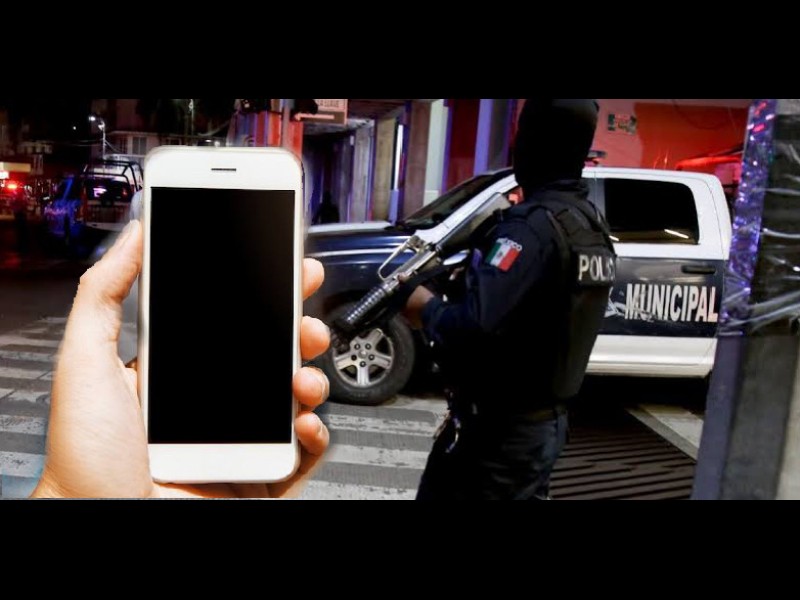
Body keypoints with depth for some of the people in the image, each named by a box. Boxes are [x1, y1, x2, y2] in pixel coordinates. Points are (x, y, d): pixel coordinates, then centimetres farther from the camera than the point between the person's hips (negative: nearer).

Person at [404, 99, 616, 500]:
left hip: (497, 426, -9)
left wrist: (427, 308, -14)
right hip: (547, 421, 9)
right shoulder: (592, 227, 6)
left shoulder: (534, 225, -23)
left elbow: (473, 326, -33)